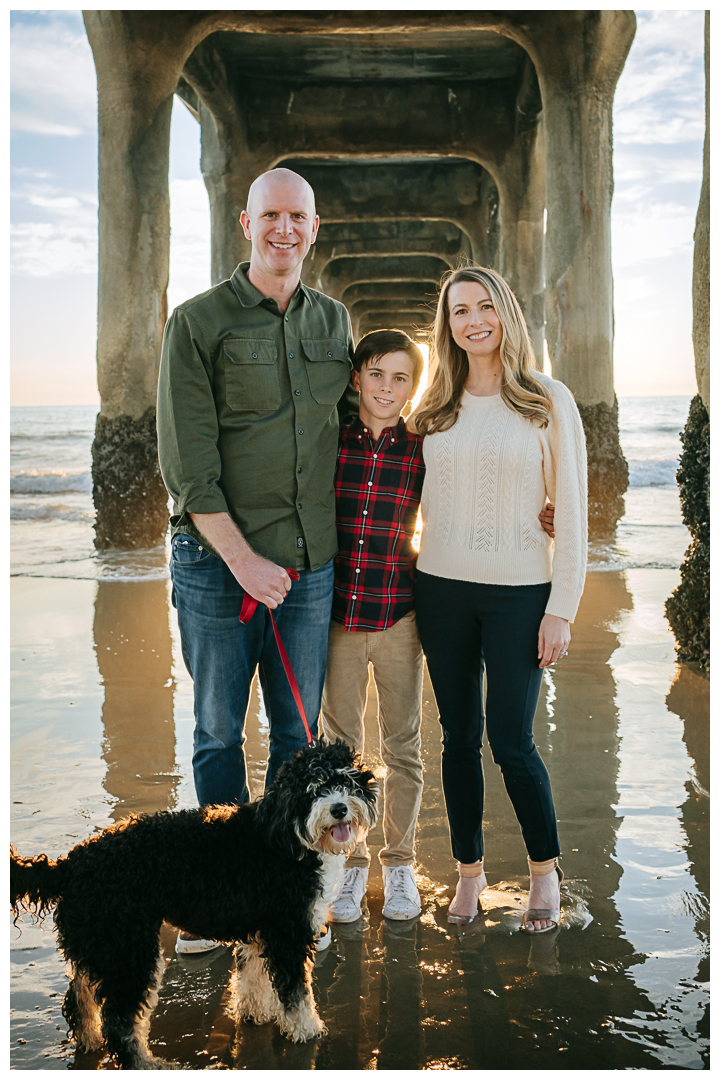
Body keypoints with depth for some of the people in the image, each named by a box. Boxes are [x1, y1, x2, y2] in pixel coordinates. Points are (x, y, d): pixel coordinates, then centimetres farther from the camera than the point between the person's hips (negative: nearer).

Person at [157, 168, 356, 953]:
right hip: (218, 564, -3)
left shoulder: (334, 322, 10)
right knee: (218, 731, 7)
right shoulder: (198, 323, -4)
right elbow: (186, 462, -9)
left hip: (311, 566, 4)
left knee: (298, 732, 11)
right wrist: (243, 559, -15)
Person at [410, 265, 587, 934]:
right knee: (458, 736, 9)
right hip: (442, 588, 3)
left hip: (519, 591, -3)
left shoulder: (548, 401, -2)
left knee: (510, 740, -2)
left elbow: (571, 512, -3)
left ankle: (545, 870, 21)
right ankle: (469, 871, 24)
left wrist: (563, 608, -7)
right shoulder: (434, 409, 8)